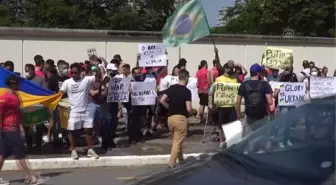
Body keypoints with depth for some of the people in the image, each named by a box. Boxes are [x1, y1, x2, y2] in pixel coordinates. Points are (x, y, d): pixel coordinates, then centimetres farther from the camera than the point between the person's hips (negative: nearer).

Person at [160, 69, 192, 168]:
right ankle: (171, 163, -5)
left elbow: (162, 101, 1)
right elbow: (189, 109, -16)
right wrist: (190, 112, 6)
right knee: (177, 142, -1)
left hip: (170, 118, 6)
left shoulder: (171, 88, 5)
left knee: (176, 141, 21)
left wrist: (170, 108, 12)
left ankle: (181, 160, 32)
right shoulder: (187, 91, -11)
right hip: (181, 118, -6)